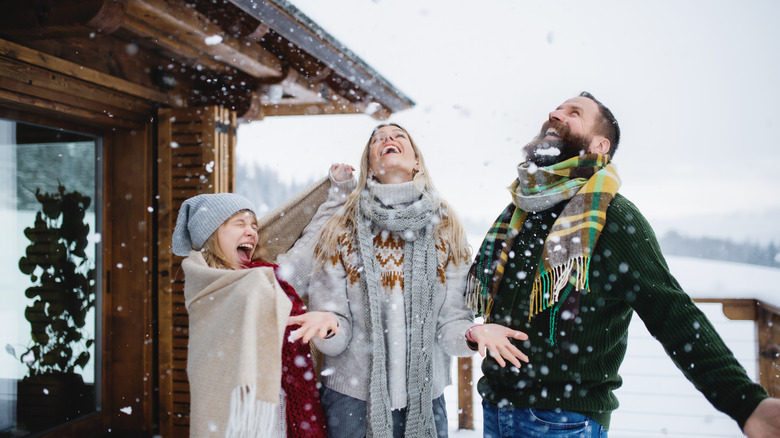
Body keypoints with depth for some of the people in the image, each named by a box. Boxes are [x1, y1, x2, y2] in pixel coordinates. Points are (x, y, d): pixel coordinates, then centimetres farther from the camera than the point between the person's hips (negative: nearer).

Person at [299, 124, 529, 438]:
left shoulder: (447, 231, 3)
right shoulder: (342, 232, -1)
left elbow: (450, 321, -1)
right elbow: (336, 338, -4)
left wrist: (471, 334, -21)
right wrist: (328, 326, -26)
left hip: (425, 398, 1)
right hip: (353, 394, -1)